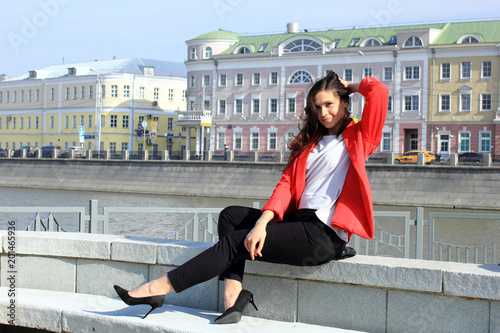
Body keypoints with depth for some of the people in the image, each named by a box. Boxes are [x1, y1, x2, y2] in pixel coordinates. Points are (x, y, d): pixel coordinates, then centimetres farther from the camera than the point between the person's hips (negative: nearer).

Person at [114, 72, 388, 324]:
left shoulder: (357, 137, 1)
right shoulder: (311, 141, 21)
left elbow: (379, 91, -18)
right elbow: (287, 184, 8)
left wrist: (352, 86, 5)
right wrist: (261, 223, -7)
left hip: (324, 235, -8)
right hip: (301, 219, 8)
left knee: (234, 242, -12)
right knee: (230, 216, 3)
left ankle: (159, 288, -8)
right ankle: (233, 294, -14)